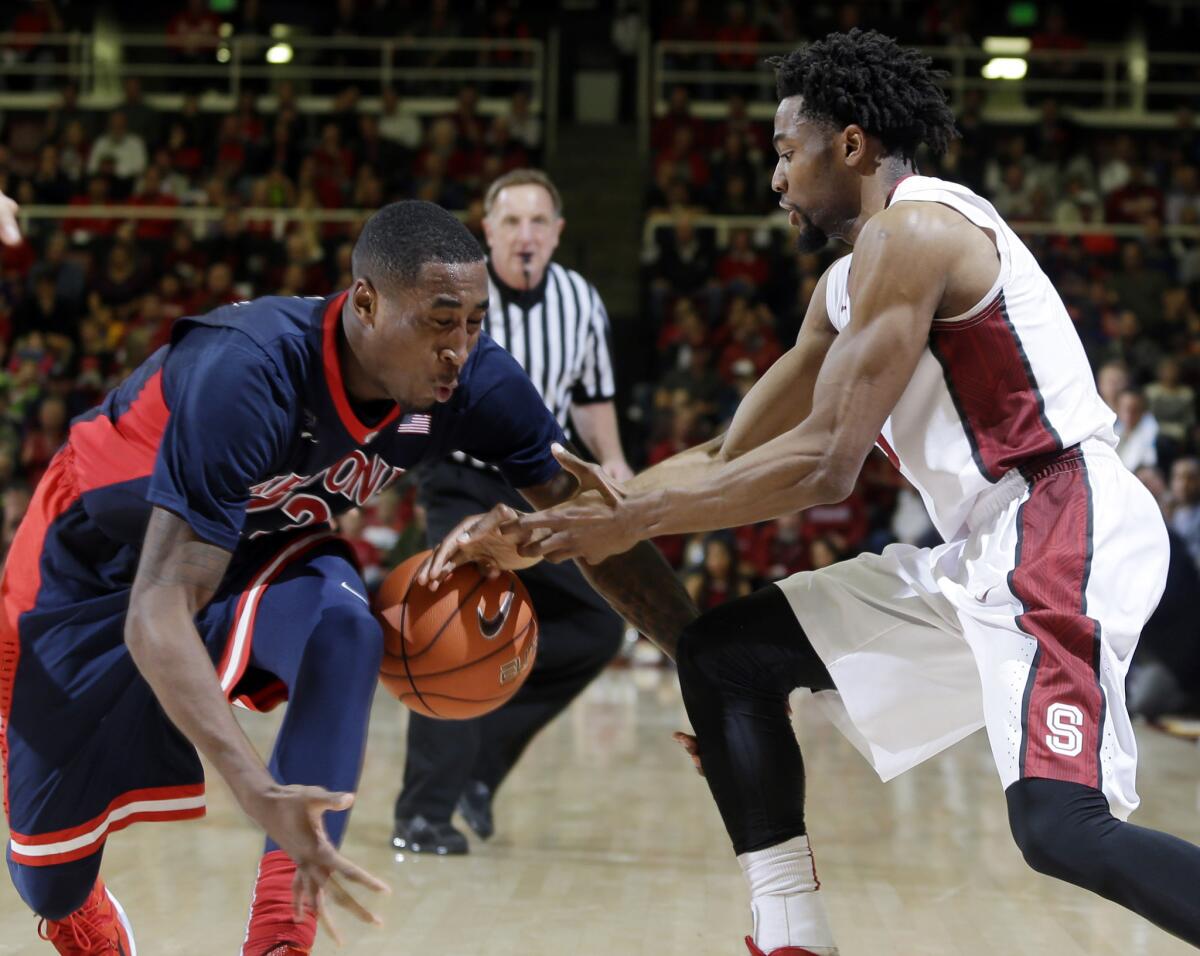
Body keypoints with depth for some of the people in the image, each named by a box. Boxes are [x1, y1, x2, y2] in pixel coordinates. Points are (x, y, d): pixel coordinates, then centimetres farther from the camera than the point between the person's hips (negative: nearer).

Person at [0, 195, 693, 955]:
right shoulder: (247, 373, -40)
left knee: (345, 627, -32)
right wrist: (256, 790, -56)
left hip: (260, 551, 4)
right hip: (100, 570, -4)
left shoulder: (478, 381, -24)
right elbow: (157, 613, -44)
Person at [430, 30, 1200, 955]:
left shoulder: (913, 229, -13)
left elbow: (824, 463, -18)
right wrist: (543, 528, 12)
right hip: (980, 550, 10)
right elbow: (727, 458, 21)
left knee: (1060, 826, -28)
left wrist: (636, 520, -9)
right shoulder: (848, 286, 19)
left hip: (1061, 529, -10)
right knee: (722, 653, 9)